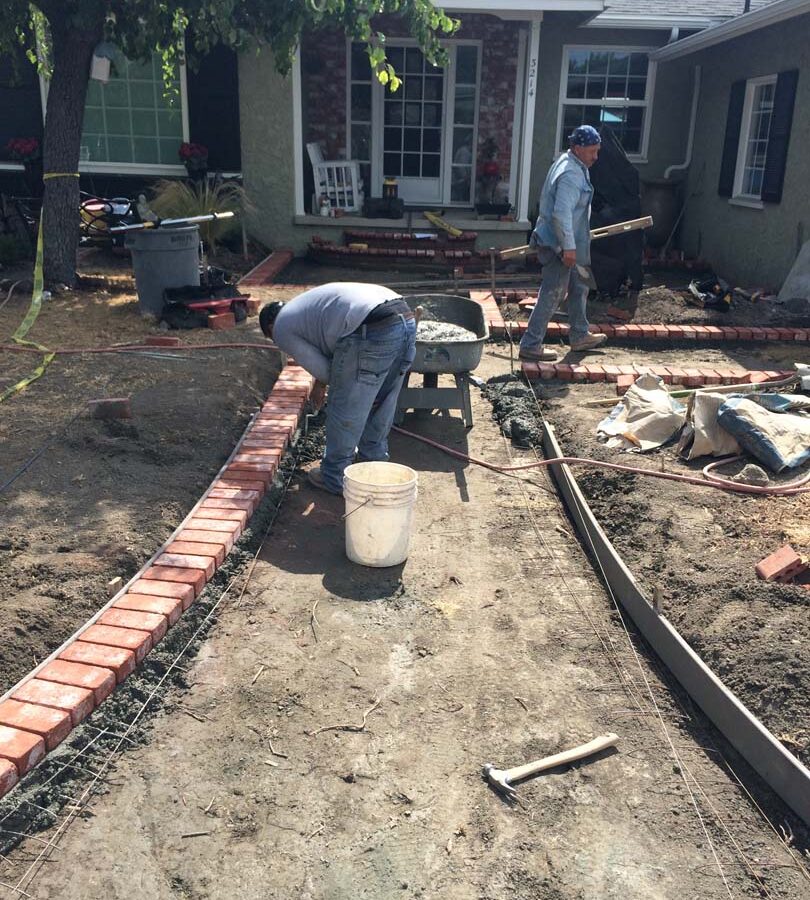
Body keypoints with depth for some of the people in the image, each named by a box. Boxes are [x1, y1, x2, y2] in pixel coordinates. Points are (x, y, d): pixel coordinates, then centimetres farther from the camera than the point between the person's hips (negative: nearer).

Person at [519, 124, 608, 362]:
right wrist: (568, 246, -29)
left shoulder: (571, 165, 12)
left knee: (579, 288, 20)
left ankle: (579, 336, 33)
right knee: (552, 294, -5)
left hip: (566, 243, 11)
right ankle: (530, 345, 0)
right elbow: (561, 213, -29)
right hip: (559, 244, -11)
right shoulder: (571, 174, -21)